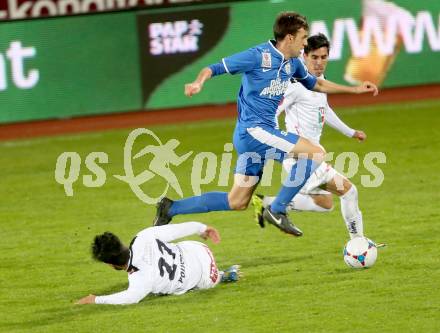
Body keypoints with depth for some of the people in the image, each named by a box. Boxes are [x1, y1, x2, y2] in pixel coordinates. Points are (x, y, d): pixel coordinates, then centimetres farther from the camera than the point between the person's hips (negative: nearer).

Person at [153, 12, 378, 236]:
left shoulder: (292, 63, 11)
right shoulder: (258, 56, -13)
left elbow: (315, 84, 30)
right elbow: (213, 69, -13)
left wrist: (354, 90, 29)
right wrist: (199, 83, -35)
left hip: (264, 131, 9)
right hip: (253, 130, -9)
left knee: (237, 202, 11)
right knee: (316, 153, -16)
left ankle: (170, 209, 16)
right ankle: (277, 210, -11)